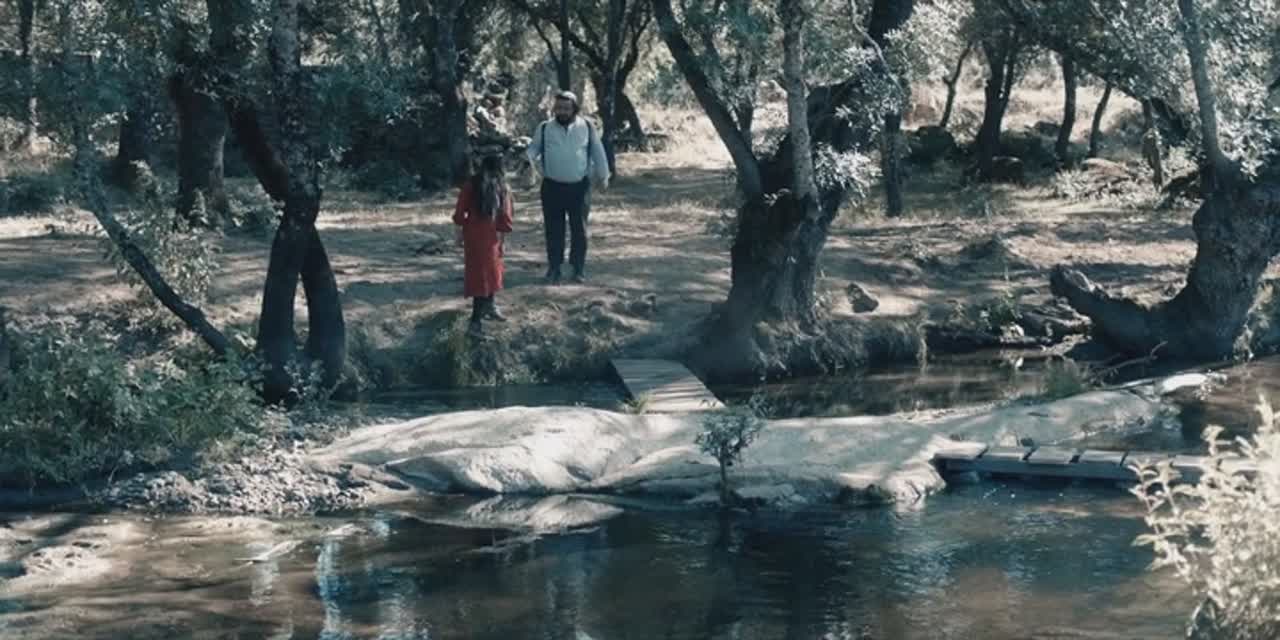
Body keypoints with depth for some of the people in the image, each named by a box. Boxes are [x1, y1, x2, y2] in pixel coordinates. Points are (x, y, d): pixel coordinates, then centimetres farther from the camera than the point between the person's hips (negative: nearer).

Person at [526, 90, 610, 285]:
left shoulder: (587, 128, 1)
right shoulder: (544, 128, 1)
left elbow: (598, 153, 10)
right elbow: (533, 149, 9)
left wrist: (603, 176, 14)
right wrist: (535, 160, -12)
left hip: (579, 187, 0)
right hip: (552, 187, 0)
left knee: (579, 229, 7)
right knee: (554, 230, 3)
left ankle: (579, 268, 18)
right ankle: (554, 269, 12)